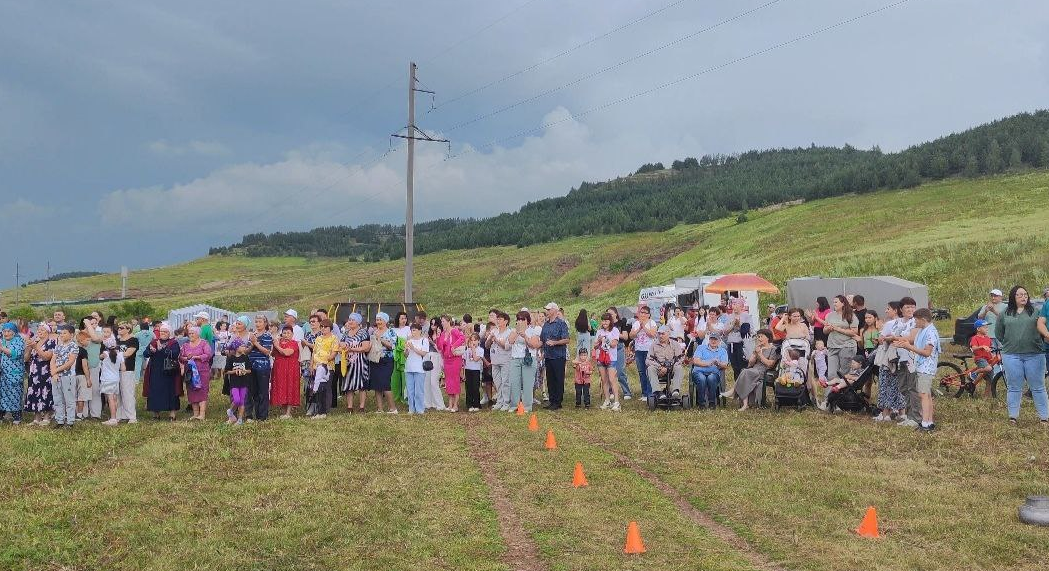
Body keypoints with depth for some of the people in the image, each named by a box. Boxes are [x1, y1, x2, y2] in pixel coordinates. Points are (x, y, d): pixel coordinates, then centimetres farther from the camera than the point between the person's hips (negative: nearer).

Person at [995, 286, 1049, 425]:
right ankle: (1013, 416, 13)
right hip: (1012, 356, 1)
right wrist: (1009, 344, 9)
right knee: (1014, 388, 6)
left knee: (1038, 387, 4)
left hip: (1034, 355, 0)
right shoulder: (1005, 314, 8)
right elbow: (998, 333, 14)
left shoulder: (1035, 311, 6)